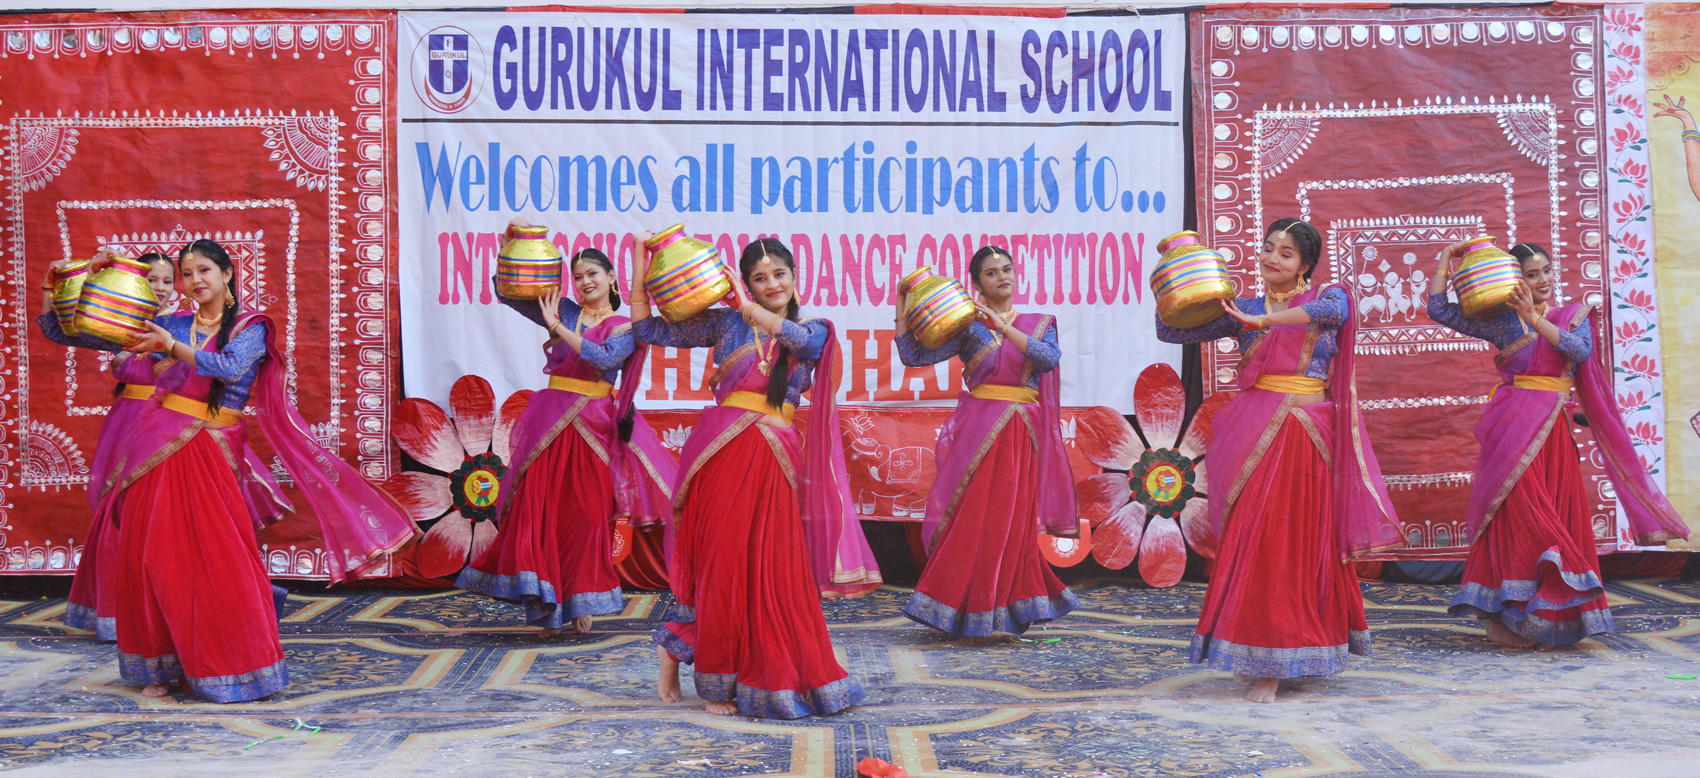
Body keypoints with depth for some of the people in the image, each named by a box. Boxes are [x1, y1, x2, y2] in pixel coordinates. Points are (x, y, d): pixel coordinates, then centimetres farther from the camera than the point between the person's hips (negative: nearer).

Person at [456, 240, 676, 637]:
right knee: (540, 507, -5)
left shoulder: (625, 328, 4)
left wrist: (557, 329, -16)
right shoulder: (563, 311, 11)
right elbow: (507, 292, 12)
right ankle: (545, 605, 2)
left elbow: (604, 358, -15)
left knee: (587, 514, 2)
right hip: (550, 420, 2)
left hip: (594, 425, -2)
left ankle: (580, 604, 15)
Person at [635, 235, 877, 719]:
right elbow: (647, 329, 8)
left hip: (777, 459, 3)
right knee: (722, 563, -1)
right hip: (724, 450, -2)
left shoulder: (814, 331, 13)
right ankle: (717, 681, 15)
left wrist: (740, 303, -11)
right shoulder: (725, 323, 8)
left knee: (776, 569, 1)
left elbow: (798, 337, -12)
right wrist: (641, 260, 3)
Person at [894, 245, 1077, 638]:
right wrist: (902, 309, -7)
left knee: (1013, 520, 3)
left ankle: (1009, 609, 16)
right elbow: (914, 355, 0)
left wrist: (1002, 326, -17)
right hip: (978, 429, -2)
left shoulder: (1040, 323, 12)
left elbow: (1049, 358, -10)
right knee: (972, 519, -4)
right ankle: (968, 610, 7)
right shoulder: (968, 326, 6)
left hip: (1021, 433, 2)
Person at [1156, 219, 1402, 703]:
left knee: (1298, 539, -4)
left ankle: (1271, 665, 1)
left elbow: (1333, 309, -20)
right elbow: (1172, 332, 14)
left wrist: (1262, 321, -22)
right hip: (1254, 429, 2)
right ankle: (1259, 657, 13)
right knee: (1253, 539, 1)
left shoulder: (1327, 296, 6)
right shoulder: (1243, 310, 13)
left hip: (1305, 434, -2)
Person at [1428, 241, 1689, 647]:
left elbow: (1582, 349, -8)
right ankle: (1509, 618, -4)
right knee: (1518, 512, -8)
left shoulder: (1573, 315, 13)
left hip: (1552, 430, 3)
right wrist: (1446, 258, 6)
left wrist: (1534, 318, -13)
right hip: (1514, 426, -3)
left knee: (1559, 514, 3)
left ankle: (1552, 615, 12)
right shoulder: (1501, 320, 6)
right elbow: (1439, 309, 2)